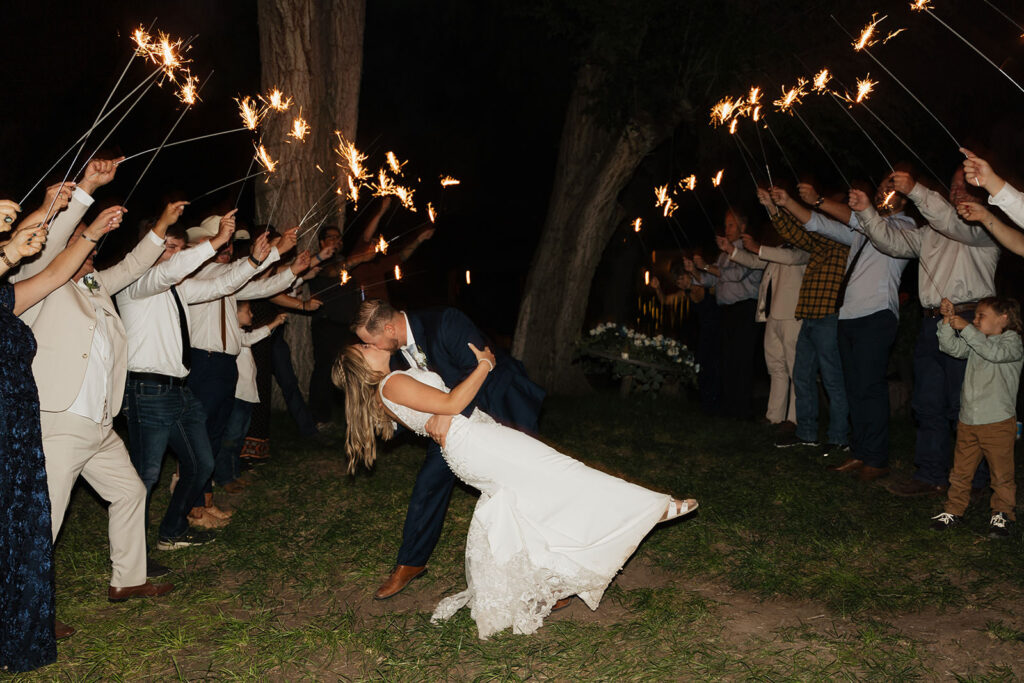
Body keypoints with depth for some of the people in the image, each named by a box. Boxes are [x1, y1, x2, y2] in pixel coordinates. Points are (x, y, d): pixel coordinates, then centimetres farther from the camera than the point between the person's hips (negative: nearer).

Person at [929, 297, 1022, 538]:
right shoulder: (975, 342, 14)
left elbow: (995, 353, -25)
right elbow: (951, 347, 2)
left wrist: (966, 328, -26)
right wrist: (948, 320, -9)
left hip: (998, 421, -6)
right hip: (968, 420, 6)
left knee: (1001, 473, 4)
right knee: (961, 470, 10)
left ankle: (1002, 513, 17)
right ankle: (954, 509, 21)